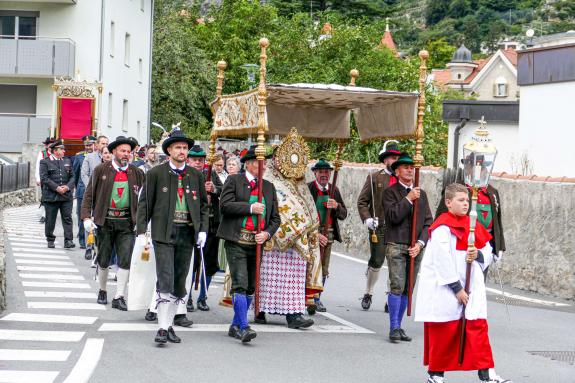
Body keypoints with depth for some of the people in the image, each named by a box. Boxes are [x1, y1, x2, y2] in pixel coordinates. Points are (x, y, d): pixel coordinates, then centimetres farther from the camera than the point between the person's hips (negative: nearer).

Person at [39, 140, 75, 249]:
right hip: (51, 196, -3)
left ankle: (68, 241, -7)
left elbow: (72, 177, 11)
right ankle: (50, 240, 18)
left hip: (66, 195, 3)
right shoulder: (45, 162, 0)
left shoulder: (67, 161, 14)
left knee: (67, 218, -5)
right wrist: (56, 188, -15)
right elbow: (44, 178, -8)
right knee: (50, 219, 5)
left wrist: (67, 187, -7)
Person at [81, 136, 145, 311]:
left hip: (126, 222, 1)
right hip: (105, 221, -1)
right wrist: (86, 217, -9)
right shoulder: (101, 170, 0)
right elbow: (89, 195, 1)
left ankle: (119, 297, -1)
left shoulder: (137, 173, 4)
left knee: (125, 260, -7)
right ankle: (102, 291, 30)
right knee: (103, 260, 10)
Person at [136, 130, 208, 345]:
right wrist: (141, 231, -6)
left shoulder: (196, 176, 11)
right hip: (164, 233, -4)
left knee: (180, 283, 8)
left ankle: (170, 325, 17)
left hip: (187, 234, 4)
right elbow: (145, 204, 2)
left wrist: (203, 229, 3)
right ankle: (162, 328, -10)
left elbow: (203, 205, 16)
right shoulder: (156, 173, 1)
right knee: (165, 281, -12)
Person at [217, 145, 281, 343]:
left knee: (250, 287, 9)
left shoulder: (269, 187, 16)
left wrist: (267, 233, -3)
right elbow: (224, 205, -11)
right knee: (240, 284, -14)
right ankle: (243, 328, -16)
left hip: (257, 244, 6)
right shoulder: (234, 181, 2)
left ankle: (235, 326, 20)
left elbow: (275, 218, 16)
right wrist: (250, 208, -13)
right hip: (237, 242, -5)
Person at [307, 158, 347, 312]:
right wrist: (315, 234, -15)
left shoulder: (334, 190, 11)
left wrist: (337, 206, -10)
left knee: (324, 270, 8)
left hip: (328, 234, 5)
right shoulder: (307, 189, -5)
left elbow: (343, 215, 12)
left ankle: (317, 298, 18)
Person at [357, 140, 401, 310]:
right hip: (379, 228, -2)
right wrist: (367, 219, -7)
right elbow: (362, 201, 7)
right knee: (376, 262, 0)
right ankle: (368, 294, 19)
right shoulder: (374, 178, 8)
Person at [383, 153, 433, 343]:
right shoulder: (390, 192, 2)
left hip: (416, 247, 5)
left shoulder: (421, 194, 15)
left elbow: (428, 222, 10)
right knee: (397, 286, -13)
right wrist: (408, 198, -13)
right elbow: (393, 216, -13)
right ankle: (394, 327, -9)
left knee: (408, 288, 4)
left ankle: (398, 326, 11)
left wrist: (420, 243, -3)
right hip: (396, 245, -4)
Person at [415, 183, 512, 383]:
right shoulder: (442, 228, -12)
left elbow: (488, 253, 17)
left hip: (470, 288, 6)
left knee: (478, 326, -3)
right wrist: (457, 289, -16)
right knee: (443, 332, 2)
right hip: (444, 290, -6)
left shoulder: (473, 225, 11)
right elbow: (442, 261, -17)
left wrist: (478, 255, -8)